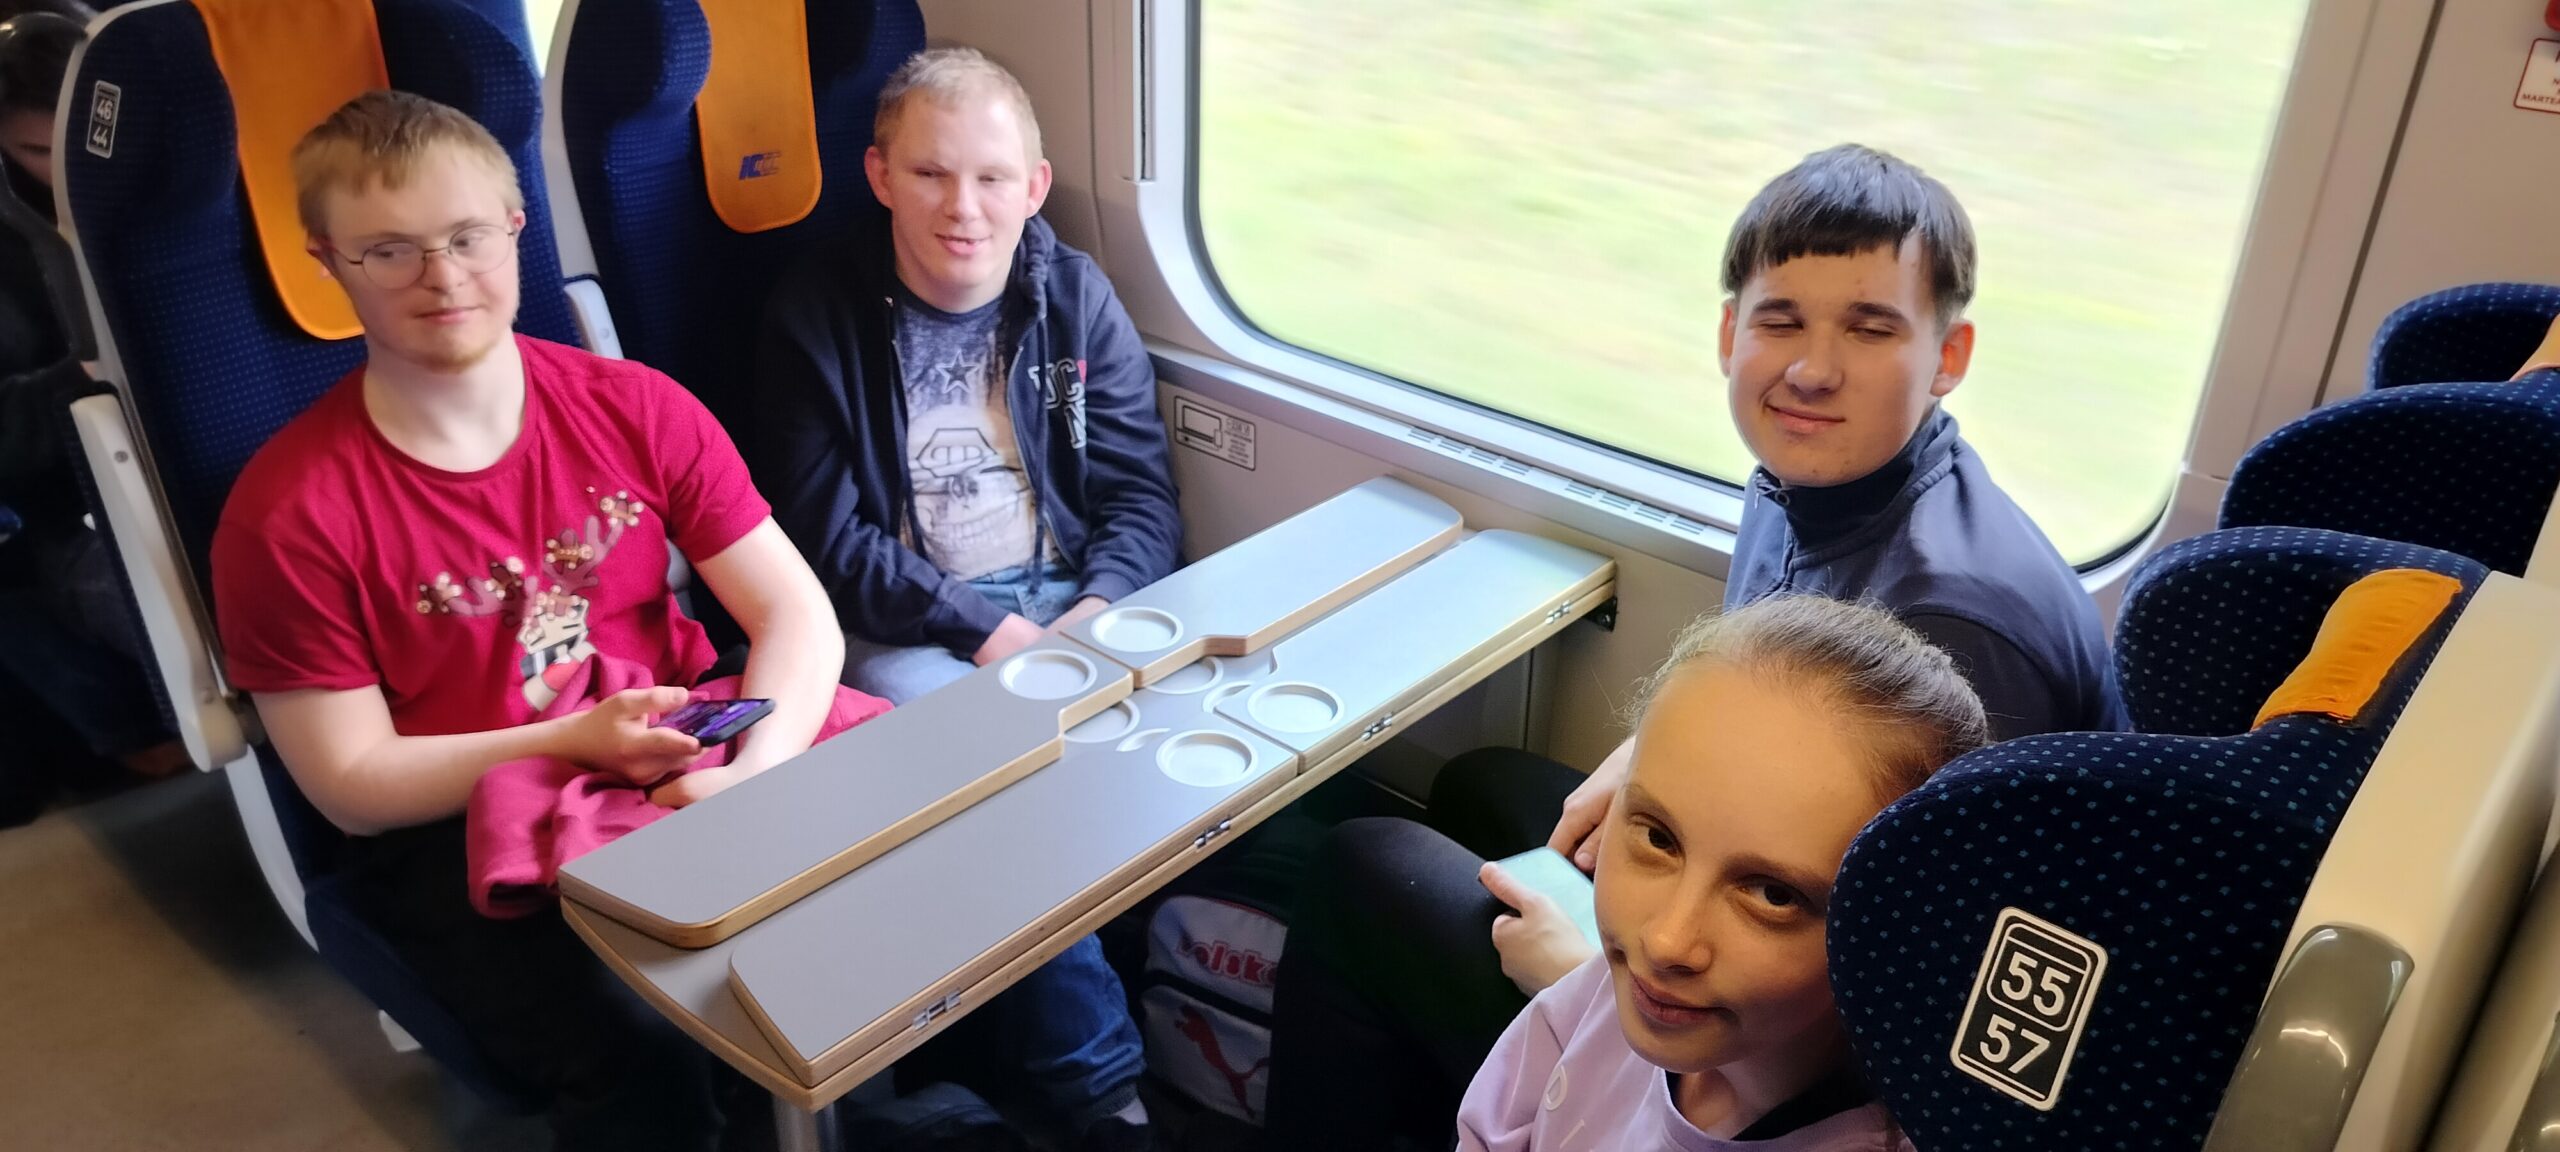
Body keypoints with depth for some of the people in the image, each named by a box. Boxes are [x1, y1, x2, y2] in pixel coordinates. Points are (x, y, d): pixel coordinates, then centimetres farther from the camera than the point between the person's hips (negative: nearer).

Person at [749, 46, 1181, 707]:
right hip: (905, 624, -3)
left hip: (1069, 597, 3)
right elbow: (826, 537, -7)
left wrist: (1097, 611, -17)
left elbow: (1142, 497, 3)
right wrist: (985, 629, -17)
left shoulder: (1078, 298, 4)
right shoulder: (814, 316, -3)